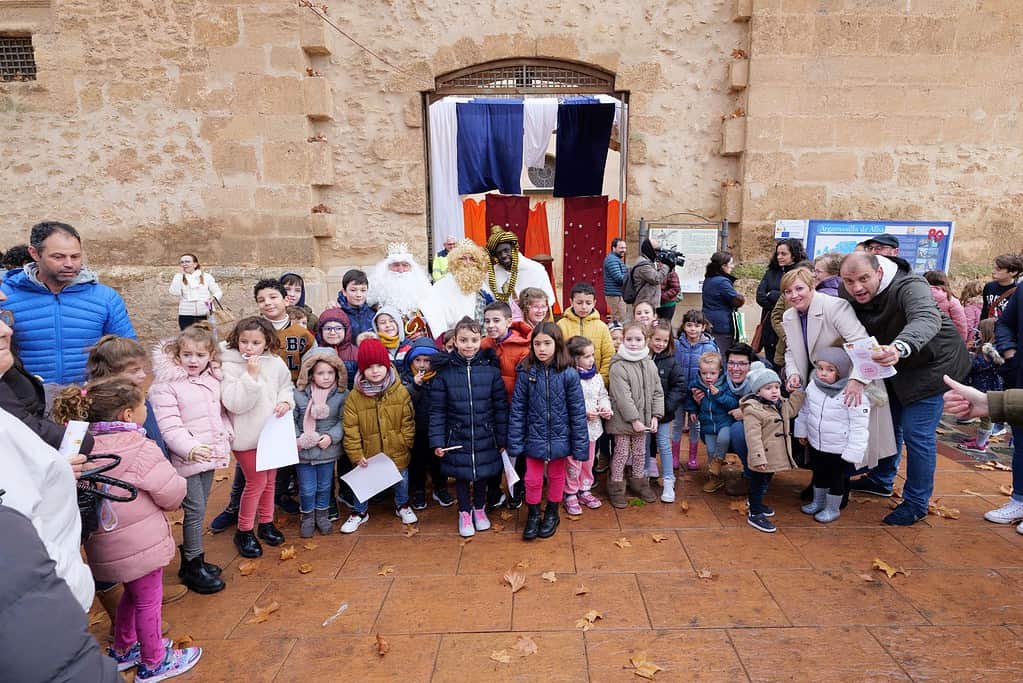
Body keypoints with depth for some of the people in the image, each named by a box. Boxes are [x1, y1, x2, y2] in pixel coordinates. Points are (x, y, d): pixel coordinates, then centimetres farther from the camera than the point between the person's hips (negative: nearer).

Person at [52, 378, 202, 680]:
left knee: (132, 594, 29)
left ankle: (123, 650, 45)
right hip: (139, 543, -7)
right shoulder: (140, 449, -25)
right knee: (148, 601, 12)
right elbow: (173, 495, -19)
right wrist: (179, 482, 1)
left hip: (110, 544, 7)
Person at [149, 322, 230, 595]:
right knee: (195, 510, -1)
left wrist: (226, 440, 11)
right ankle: (192, 567, 14)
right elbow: (169, 427, -19)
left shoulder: (213, 379, 8)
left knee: (198, 509, 16)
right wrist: (191, 449, -31)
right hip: (186, 459, -6)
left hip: (210, 455, 6)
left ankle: (192, 558, 30)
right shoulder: (166, 385, -12)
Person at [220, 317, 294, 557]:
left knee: (270, 479, 17)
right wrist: (251, 375, -28)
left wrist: (285, 401, -9)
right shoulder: (229, 367, -16)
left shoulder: (276, 363, -3)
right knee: (256, 481, -4)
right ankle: (244, 531, 16)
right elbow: (234, 403, -23)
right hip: (247, 435, -5)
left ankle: (266, 522, 37)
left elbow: (286, 387, 12)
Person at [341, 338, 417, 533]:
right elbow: (351, 430, -10)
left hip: (397, 453, 1)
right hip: (368, 454, -1)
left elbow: (408, 422, -4)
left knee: (401, 480, 20)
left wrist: (405, 444, -6)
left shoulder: (400, 392, -10)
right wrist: (356, 456, -11)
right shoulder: (354, 396, -12)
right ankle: (360, 512, 40)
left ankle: (402, 506, 46)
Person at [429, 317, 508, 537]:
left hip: (485, 437, 1)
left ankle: (479, 508, 41)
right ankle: (464, 512, 37)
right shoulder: (445, 371, -9)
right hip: (457, 438, 0)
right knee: (461, 476, 13)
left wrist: (503, 439, -1)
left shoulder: (491, 368, -8)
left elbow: (501, 407, -2)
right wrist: (437, 441, -7)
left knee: (483, 474, 16)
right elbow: (437, 410, -4)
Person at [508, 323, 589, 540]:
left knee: (556, 477, 19)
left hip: (559, 438, 0)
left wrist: (580, 445, -9)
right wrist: (515, 442, -7)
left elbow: (577, 411, -10)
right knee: (532, 480, 11)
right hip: (534, 438, 0)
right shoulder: (526, 373, -11)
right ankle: (533, 515, 37)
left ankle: (552, 514, 42)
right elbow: (517, 409, -6)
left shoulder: (568, 374, -14)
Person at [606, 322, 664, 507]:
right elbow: (623, 397, -20)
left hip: (643, 418, 5)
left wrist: (655, 415, -2)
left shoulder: (650, 364, 1)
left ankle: (638, 480, 36)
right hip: (623, 420, -5)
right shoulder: (618, 367, -18)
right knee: (621, 452, 6)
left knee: (640, 451, 18)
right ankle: (616, 485, 20)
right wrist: (634, 419, -20)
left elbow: (657, 392, 5)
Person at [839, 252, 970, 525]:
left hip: (932, 362, -7)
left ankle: (916, 503, 10)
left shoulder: (909, 287, -35)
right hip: (893, 363, 7)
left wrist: (899, 347, -74)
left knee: (917, 433, -7)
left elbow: (927, 320, -55)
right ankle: (881, 480, 38)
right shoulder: (846, 294, -15)